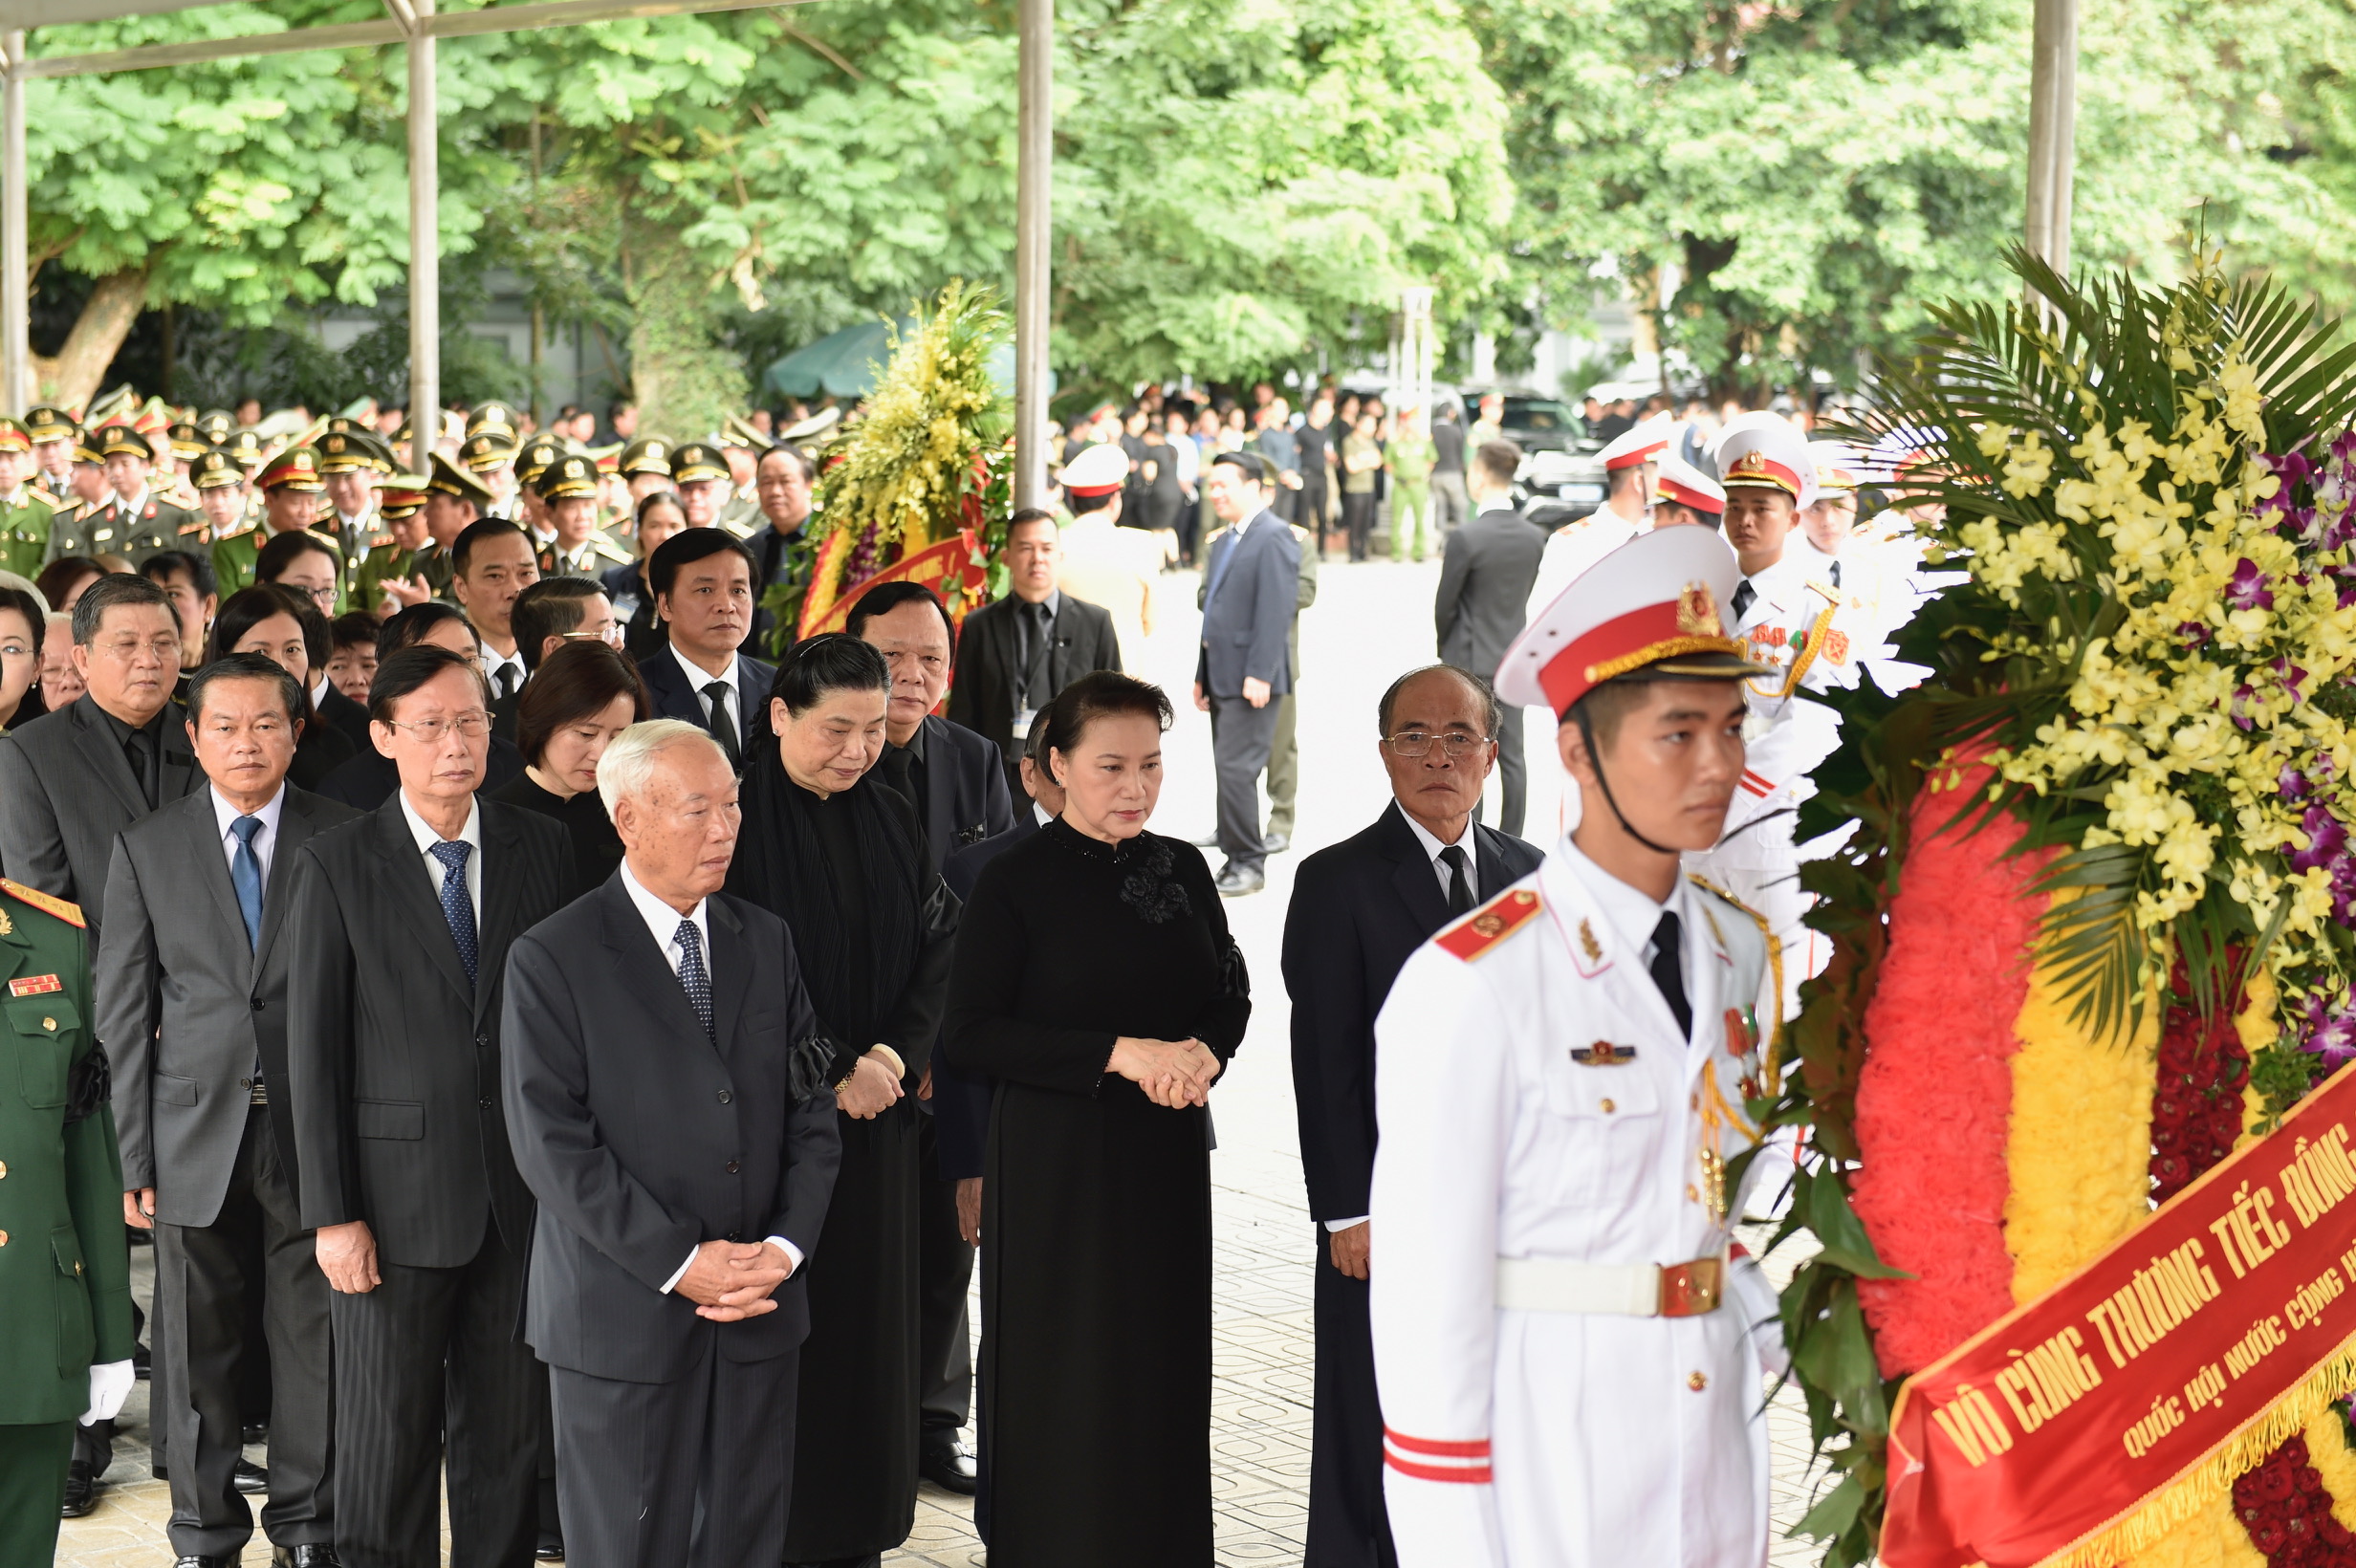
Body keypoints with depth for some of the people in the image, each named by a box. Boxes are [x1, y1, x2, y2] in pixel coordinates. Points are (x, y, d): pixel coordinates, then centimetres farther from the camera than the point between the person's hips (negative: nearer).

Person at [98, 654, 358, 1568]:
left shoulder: (344, 840, 1)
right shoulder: (147, 849, 4)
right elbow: (123, 1013, 3)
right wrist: (136, 1158, -1)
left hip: (311, 1136, -1)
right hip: (196, 1138, 1)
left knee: (313, 1345, 7)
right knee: (197, 1353, 8)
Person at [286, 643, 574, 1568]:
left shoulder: (543, 849, 5)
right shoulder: (335, 866, -3)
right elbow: (313, 1050, -4)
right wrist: (332, 1214, -8)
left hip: (522, 1189, 2)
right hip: (398, 1195, -2)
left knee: (509, 1431, 11)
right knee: (388, 1433, 5)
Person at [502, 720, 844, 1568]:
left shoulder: (766, 941, 10)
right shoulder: (551, 959, -6)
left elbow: (810, 1109, 9)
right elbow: (552, 1143, -12)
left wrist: (785, 1246, -6)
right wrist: (679, 1263, -16)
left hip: (761, 1306, 4)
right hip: (623, 1312, -4)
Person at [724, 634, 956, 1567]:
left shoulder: (889, 820, 7)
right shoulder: (738, 822, -11)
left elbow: (938, 943, 6)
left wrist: (895, 1054, -8)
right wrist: (830, 1072, -14)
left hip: (875, 1110, 5)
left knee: (869, 1310, 9)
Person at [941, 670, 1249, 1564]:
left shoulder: (1182, 870, 5)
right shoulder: (1016, 882, -9)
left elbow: (1231, 992, 14)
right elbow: (969, 1035, -12)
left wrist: (1205, 1052, -9)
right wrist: (1119, 1053, -18)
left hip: (1168, 1154, 4)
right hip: (1057, 1162, -4)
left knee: (1165, 1367, 8)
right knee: (1066, 1380, 2)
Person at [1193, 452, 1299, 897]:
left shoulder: (1274, 538, -11)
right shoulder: (1223, 542, 18)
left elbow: (1277, 610, -17)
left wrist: (1260, 674, -22)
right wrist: (1202, 675, 18)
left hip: (1252, 679, -9)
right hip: (1222, 677, 9)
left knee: (1237, 770, -10)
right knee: (1229, 771, 10)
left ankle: (1248, 864, -1)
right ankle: (1239, 860, 15)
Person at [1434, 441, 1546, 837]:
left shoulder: (1466, 539, -18)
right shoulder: (1534, 537, -1)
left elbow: (1444, 605, -9)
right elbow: (1526, 593, 8)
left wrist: (1444, 647, 8)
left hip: (1469, 660, -5)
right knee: (1511, 757, 10)